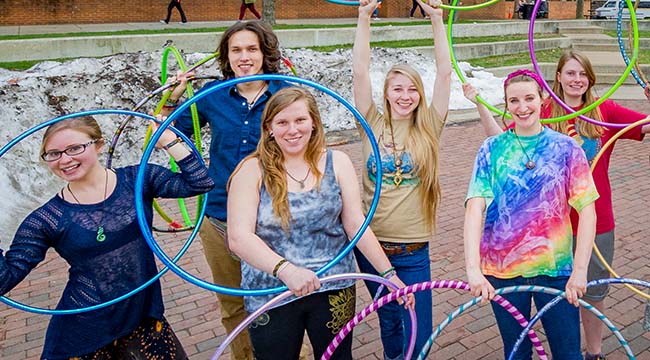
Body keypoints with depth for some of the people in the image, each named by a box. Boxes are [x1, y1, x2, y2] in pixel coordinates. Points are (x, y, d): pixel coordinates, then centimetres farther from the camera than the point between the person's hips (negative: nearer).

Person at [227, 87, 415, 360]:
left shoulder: (337, 163, 0)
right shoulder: (252, 170, -8)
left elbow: (356, 226, -1)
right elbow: (239, 237, -17)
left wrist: (390, 274, -6)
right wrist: (286, 269, -32)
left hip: (334, 290, 2)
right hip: (271, 295, -1)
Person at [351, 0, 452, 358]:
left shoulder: (428, 130, 0)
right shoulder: (373, 126, 0)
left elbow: (445, 72, -6)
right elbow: (360, 72, -6)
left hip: (413, 251, 0)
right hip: (371, 245, 1)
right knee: (389, 322, 20)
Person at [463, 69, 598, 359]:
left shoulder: (565, 147, -2)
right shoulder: (492, 149, -2)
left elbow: (587, 209, -6)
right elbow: (475, 207, -14)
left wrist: (580, 270, -15)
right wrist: (472, 268, -25)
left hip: (554, 267, 0)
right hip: (501, 268, 1)